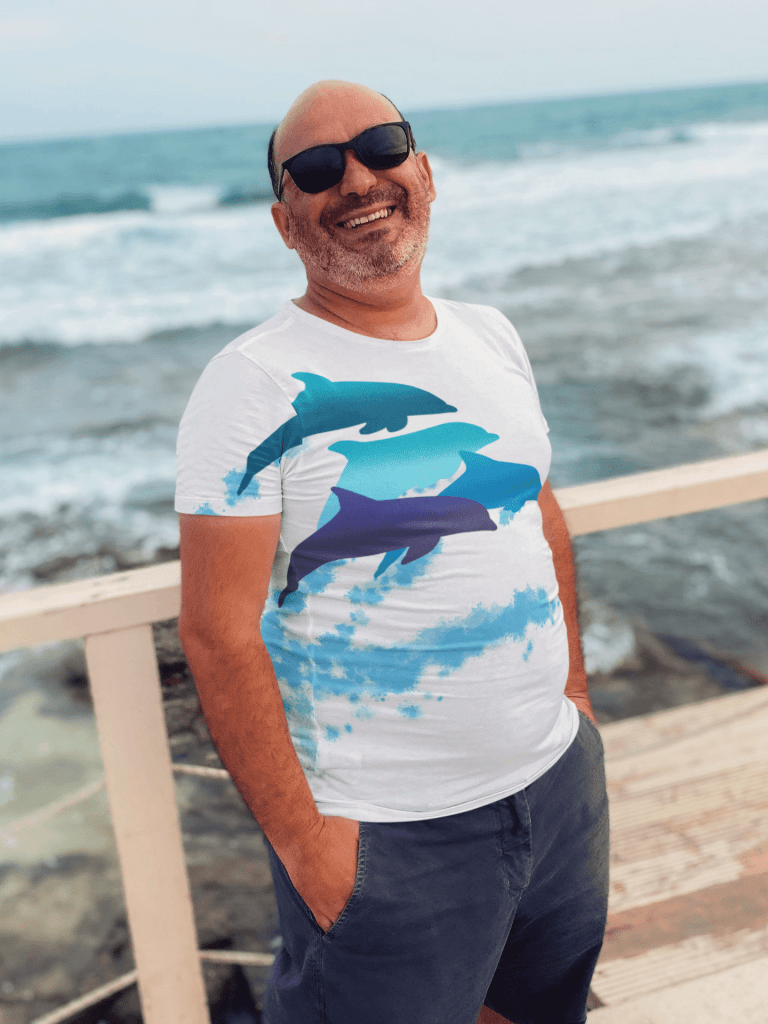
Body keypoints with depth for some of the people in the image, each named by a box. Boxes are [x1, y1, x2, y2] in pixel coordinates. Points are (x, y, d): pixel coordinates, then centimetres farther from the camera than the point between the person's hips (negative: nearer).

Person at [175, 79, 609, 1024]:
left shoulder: (491, 337, 4)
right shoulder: (256, 387, -16)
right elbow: (217, 633, -18)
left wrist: (574, 680, 14)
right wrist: (298, 836, -17)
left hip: (561, 777, 7)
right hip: (388, 835, -6)